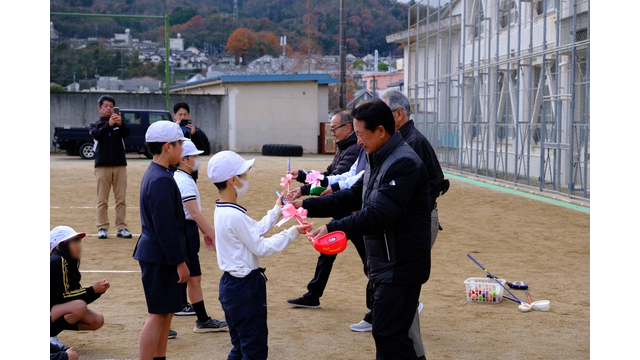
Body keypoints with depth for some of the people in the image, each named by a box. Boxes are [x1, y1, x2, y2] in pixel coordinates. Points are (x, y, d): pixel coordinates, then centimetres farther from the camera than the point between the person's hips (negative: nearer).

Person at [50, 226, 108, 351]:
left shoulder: (72, 261, 5)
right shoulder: (57, 262, -22)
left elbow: (76, 292, 4)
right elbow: (63, 296, -23)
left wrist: (99, 289, -11)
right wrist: (93, 290, -21)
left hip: (56, 308, 9)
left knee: (97, 320, -3)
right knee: (80, 306, -32)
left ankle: (54, 327, 9)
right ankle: (49, 335, -12)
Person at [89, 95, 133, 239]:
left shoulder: (119, 124, 9)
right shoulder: (95, 125, 7)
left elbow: (127, 133, -11)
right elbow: (97, 135, -15)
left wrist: (121, 123, -33)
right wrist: (109, 125, -31)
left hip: (120, 165, 1)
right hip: (102, 166, -1)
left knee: (121, 199, 2)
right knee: (102, 200, 2)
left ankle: (122, 228, 6)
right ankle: (102, 228, 6)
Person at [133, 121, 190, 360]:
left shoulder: (153, 174, 12)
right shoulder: (162, 180, -20)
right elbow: (166, 227, -22)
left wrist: (178, 258, 21)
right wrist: (180, 261, -18)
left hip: (156, 254, 10)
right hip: (160, 257, -10)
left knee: (166, 313, 16)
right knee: (158, 315, -4)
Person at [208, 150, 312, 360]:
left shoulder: (222, 211, 7)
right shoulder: (235, 216, -23)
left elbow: (255, 230, 17)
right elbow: (261, 248, -18)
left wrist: (277, 210, 23)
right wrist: (293, 232, -12)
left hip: (231, 285, 10)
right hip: (245, 287, -10)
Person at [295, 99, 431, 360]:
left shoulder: (404, 164, -21)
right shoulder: (379, 160, 12)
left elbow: (379, 215, -27)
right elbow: (352, 197, 15)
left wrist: (334, 228, -26)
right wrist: (307, 205, 7)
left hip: (401, 267, -10)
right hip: (384, 265, 10)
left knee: (388, 333, -8)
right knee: (386, 332, 16)